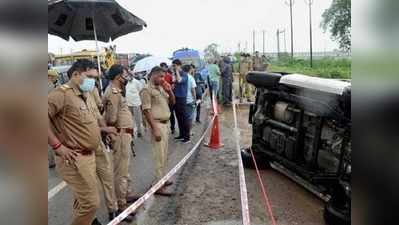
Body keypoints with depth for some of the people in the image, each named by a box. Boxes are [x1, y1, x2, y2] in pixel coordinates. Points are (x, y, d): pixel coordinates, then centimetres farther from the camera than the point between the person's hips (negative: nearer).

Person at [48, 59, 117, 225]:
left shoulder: (87, 96, 12)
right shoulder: (62, 93, -17)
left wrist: (103, 129, 13)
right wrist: (58, 146, -22)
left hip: (89, 155, 9)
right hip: (74, 158, -9)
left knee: (83, 200, 22)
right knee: (91, 202, -4)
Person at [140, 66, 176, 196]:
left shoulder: (161, 88, 12)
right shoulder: (147, 90, -11)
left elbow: (172, 102, 18)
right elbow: (146, 111, -16)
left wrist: (169, 91, 0)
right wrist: (155, 129, -20)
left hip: (166, 124, 8)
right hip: (157, 125, -8)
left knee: (164, 155, 15)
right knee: (160, 156, -5)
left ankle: (162, 179, 28)